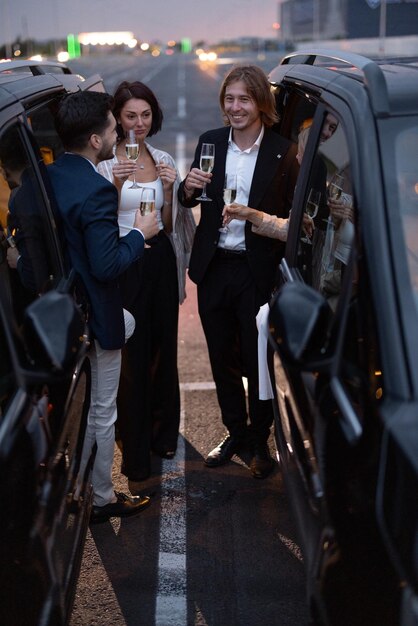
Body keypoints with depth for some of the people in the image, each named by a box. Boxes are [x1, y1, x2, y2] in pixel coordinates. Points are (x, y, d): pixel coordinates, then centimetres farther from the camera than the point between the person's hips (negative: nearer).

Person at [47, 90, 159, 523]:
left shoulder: (45, 176, 0)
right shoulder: (97, 190, -25)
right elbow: (107, 266, -26)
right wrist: (139, 233, -11)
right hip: (93, 316, -8)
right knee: (101, 413, 9)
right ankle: (101, 499, 25)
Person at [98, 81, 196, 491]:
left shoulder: (164, 161, 9)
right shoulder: (105, 163, -7)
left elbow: (169, 225, 11)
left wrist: (169, 189, -6)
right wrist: (114, 186, -21)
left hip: (160, 261, 5)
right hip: (124, 266, -5)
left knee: (164, 349, 12)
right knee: (133, 355, -1)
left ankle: (163, 434, 32)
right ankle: (136, 457, 12)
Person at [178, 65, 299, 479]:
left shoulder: (282, 152, -6)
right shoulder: (210, 142, 3)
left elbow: (292, 215, -2)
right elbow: (187, 201, 8)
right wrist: (189, 187, -12)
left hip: (259, 271, -4)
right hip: (214, 268, 4)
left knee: (258, 360, 7)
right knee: (222, 358, 15)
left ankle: (259, 441, 26)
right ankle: (235, 432, 34)